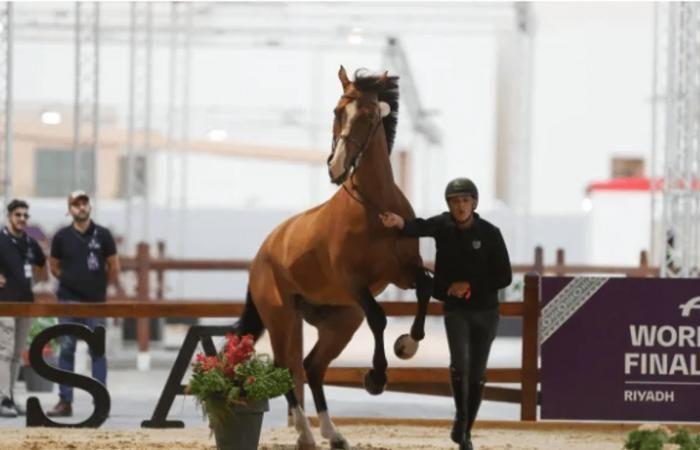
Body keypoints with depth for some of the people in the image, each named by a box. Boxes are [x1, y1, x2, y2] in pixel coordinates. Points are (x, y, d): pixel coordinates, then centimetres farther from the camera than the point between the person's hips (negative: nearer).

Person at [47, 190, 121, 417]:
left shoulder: (102, 235, 0)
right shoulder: (62, 236, 2)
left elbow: (113, 267, 8)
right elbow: (54, 266, 14)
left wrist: (100, 284, 8)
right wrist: (69, 280, 7)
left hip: (96, 302, -1)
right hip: (68, 300, 1)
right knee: (66, 351, 0)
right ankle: (65, 401, 2)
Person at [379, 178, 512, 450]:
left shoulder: (490, 233, -10)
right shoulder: (443, 226, -7)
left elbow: (504, 277, -9)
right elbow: (420, 228, -30)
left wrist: (470, 285, -20)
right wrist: (400, 223, -53)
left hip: (485, 310, 0)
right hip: (455, 308, 0)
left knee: (477, 373, 6)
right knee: (460, 361, -21)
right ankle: (460, 415, 1)